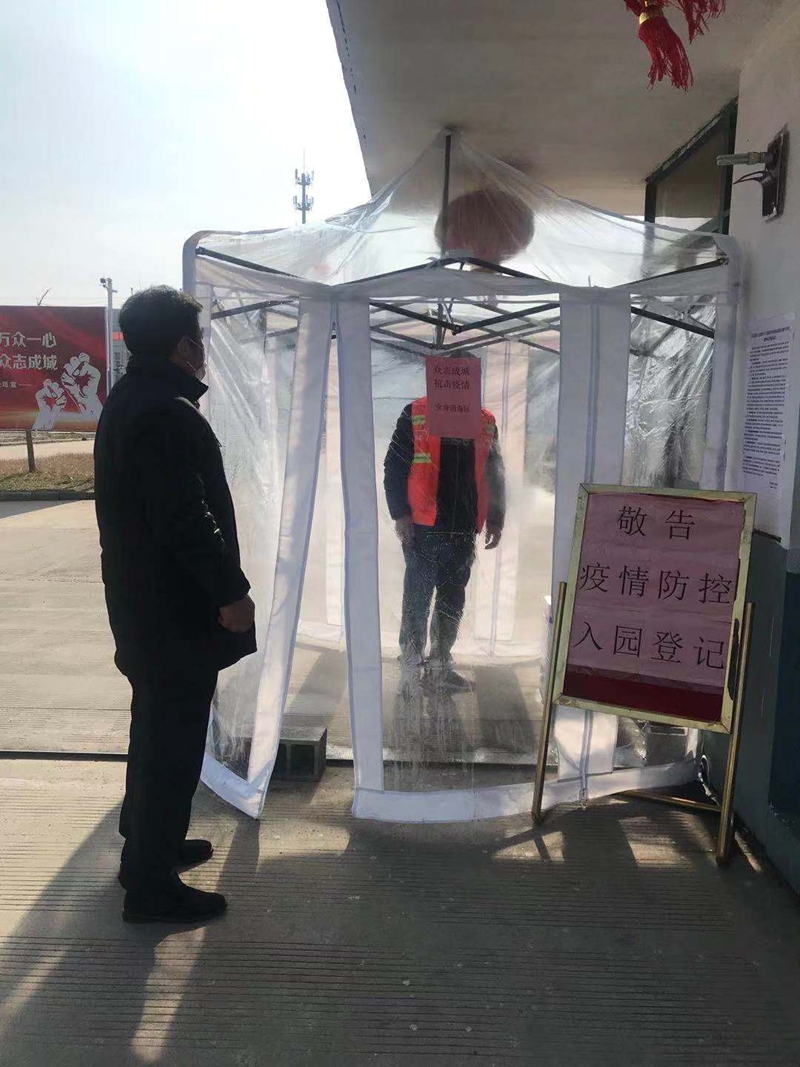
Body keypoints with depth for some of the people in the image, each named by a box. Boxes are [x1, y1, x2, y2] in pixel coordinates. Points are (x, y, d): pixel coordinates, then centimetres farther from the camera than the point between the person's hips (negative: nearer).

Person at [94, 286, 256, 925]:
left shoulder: (128, 400, 11)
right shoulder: (170, 414, -22)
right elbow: (188, 520, -26)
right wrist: (231, 592, -18)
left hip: (141, 602, 10)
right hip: (176, 612, -10)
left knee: (156, 729, 22)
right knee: (174, 745, 2)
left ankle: (146, 845, 39)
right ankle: (151, 887, 16)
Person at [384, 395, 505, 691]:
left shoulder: (486, 423, 10)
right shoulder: (415, 415, -1)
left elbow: (495, 475, 15)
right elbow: (394, 467, -3)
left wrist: (495, 520, 11)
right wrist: (400, 514, -10)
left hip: (464, 530, 4)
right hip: (422, 528, -4)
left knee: (453, 598, 11)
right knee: (418, 595, 1)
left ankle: (440, 664, 23)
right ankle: (410, 661, 16)